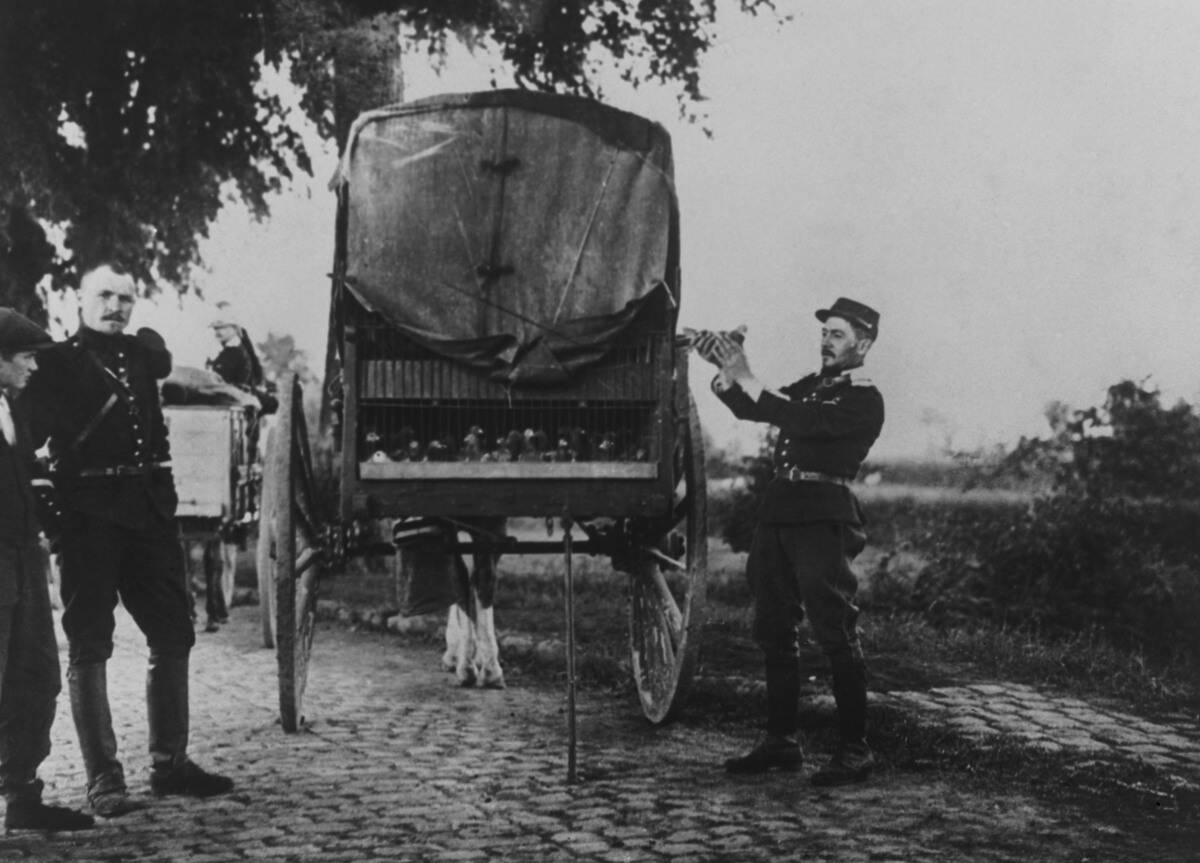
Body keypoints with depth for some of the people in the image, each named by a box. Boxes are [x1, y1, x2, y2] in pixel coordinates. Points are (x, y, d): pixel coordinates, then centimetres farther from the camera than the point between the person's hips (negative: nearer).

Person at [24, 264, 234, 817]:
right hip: (89, 513, -5)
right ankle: (103, 781, 0)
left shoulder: (143, 352, 15)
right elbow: (29, 434, -7)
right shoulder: (57, 361, 1)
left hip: (149, 507, 5)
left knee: (173, 636, 7)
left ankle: (169, 764, 18)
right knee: (89, 646, -2)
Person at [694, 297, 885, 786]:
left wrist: (745, 378, -18)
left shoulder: (865, 401, -3)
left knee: (836, 636, -8)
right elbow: (749, 409, 14)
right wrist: (725, 372, -4)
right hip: (776, 508, 8)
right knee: (774, 632, 9)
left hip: (823, 519, -8)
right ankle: (781, 741, 16)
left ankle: (854, 750, -4)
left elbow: (803, 421, -17)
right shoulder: (807, 387, 21)